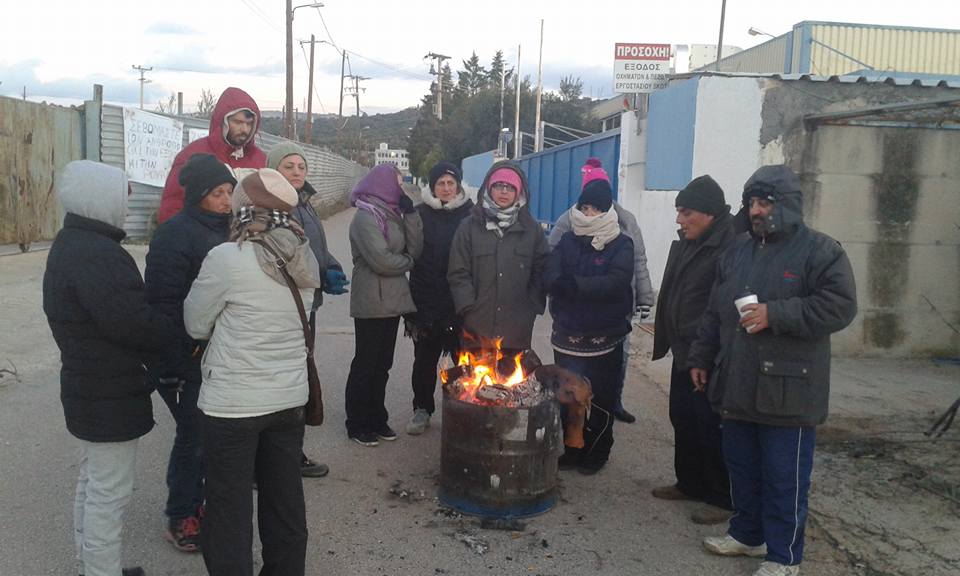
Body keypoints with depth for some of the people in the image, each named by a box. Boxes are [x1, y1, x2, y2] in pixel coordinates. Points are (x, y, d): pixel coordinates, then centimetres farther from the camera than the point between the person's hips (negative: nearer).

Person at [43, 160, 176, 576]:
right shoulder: (97, 254, -24)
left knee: (92, 483, 22)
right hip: (111, 396, -11)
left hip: (88, 388, 11)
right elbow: (132, 322, -29)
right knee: (110, 493, 1)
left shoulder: (70, 244, 10)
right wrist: (182, 336, -13)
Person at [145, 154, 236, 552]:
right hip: (187, 359, -7)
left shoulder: (222, 229, 9)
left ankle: (199, 501, 34)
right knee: (193, 435, 3)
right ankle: (180, 516, 21)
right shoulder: (176, 234, -15)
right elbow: (163, 301, -19)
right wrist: (174, 364, -20)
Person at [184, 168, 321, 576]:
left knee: (230, 507, 8)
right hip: (290, 396, 6)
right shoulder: (304, 258, 1)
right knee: (284, 498, 18)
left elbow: (195, 324, -4)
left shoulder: (226, 258, -16)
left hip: (233, 402, -6)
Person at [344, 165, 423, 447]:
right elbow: (381, 260, -22)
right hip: (372, 304, -8)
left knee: (382, 364, 15)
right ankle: (357, 425, 17)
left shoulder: (392, 214, 11)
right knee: (365, 365, 4)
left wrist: (410, 213, -5)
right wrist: (406, 262, -4)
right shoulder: (366, 216, -14)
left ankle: (377, 419, 27)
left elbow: (415, 249, 4)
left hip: (392, 301, 8)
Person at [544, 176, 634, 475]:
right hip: (568, 335, 3)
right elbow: (550, 277, -7)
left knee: (600, 397, 5)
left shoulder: (621, 244, -2)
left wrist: (576, 285, -29)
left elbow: (617, 282, -19)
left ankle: (597, 452, 22)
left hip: (605, 337, -3)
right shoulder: (568, 241, 7)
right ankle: (572, 449, 25)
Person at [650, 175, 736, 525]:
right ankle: (690, 484, 34)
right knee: (682, 419, 18)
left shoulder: (732, 245, -19)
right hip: (685, 351, 9)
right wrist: (667, 338, 17)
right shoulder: (687, 242, 11)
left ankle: (722, 498, 17)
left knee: (711, 428, 1)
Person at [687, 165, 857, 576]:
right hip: (737, 385, 7)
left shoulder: (819, 250, -7)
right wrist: (700, 358, 17)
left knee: (784, 478, 4)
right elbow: (714, 312, 17)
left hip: (787, 391, -6)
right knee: (741, 467, 18)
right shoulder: (738, 250, 13)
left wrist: (775, 314, -22)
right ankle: (747, 533, 36)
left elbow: (840, 306, -18)